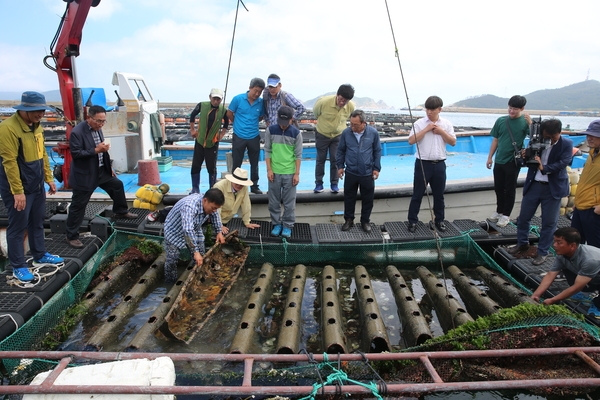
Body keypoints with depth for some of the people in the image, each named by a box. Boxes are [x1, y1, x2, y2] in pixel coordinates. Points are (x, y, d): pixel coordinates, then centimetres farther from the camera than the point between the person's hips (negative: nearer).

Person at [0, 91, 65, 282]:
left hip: (37, 186, 8)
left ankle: (40, 255, 35)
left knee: (37, 222, 19)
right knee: (18, 226, 3)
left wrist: (49, 178, 15)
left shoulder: (36, 126, 6)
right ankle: (18, 266, 15)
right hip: (18, 188, -8)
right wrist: (17, 191, -22)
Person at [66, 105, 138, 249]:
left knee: (118, 185, 19)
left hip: (100, 171, 8)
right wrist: (96, 150, -30)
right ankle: (72, 236, 12)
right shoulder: (77, 132, -22)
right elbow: (76, 154, -24)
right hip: (84, 174, -8)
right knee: (78, 205, 1)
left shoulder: (97, 129, 4)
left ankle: (121, 211, 42)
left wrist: (109, 167, 16)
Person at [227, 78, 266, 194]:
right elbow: (229, 114, 3)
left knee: (254, 164, 11)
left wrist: (252, 124, 9)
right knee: (236, 164, 6)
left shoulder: (261, 102, -5)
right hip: (239, 137, -2)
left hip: (254, 137, 2)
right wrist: (239, 124, 11)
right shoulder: (238, 99, -10)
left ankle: (254, 186, 24)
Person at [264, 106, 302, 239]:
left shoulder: (296, 133, -4)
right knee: (274, 201, 9)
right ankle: (276, 224, 24)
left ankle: (288, 226, 16)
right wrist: (269, 169, -3)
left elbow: (298, 155, -1)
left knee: (289, 202, 4)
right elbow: (267, 151, 2)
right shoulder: (270, 130, -1)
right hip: (274, 172, 1)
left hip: (290, 173, -1)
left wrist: (297, 173, -5)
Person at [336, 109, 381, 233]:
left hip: (368, 173, 0)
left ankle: (365, 221, 27)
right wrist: (340, 166, 3)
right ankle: (348, 220, 29)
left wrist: (377, 168, 1)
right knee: (349, 198, 12)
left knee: (368, 199, 10)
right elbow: (341, 151, 6)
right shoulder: (346, 133, -7)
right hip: (350, 173, 1)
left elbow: (377, 151, 2)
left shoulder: (373, 133, -8)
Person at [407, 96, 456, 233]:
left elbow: (453, 142, 2)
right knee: (417, 194, 2)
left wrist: (441, 131, -10)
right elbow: (411, 141, -12)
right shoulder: (419, 123, -3)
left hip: (439, 164, 3)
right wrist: (426, 129, -15)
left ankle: (439, 220, 25)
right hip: (423, 163, -2)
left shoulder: (446, 124, 4)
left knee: (439, 195, 12)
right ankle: (412, 221, 11)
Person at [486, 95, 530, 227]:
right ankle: (499, 211, 30)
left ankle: (506, 215, 18)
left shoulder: (525, 122, -7)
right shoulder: (501, 121, 2)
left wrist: (531, 123, -30)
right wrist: (490, 157, 8)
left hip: (513, 162, -4)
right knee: (498, 188, 14)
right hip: (499, 161, 4)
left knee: (510, 189, 6)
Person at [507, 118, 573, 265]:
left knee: (549, 222, 4)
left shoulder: (566, 144, -5)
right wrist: (526, 157, -18)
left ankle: (542, 252, 18)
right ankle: (522, 243, 33)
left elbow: (563, 163, -16)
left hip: (553, 188, -3)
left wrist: (544, 168, -28)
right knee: (523, 217, 11)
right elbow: (531, 163, 4)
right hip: (533, 185, 3)